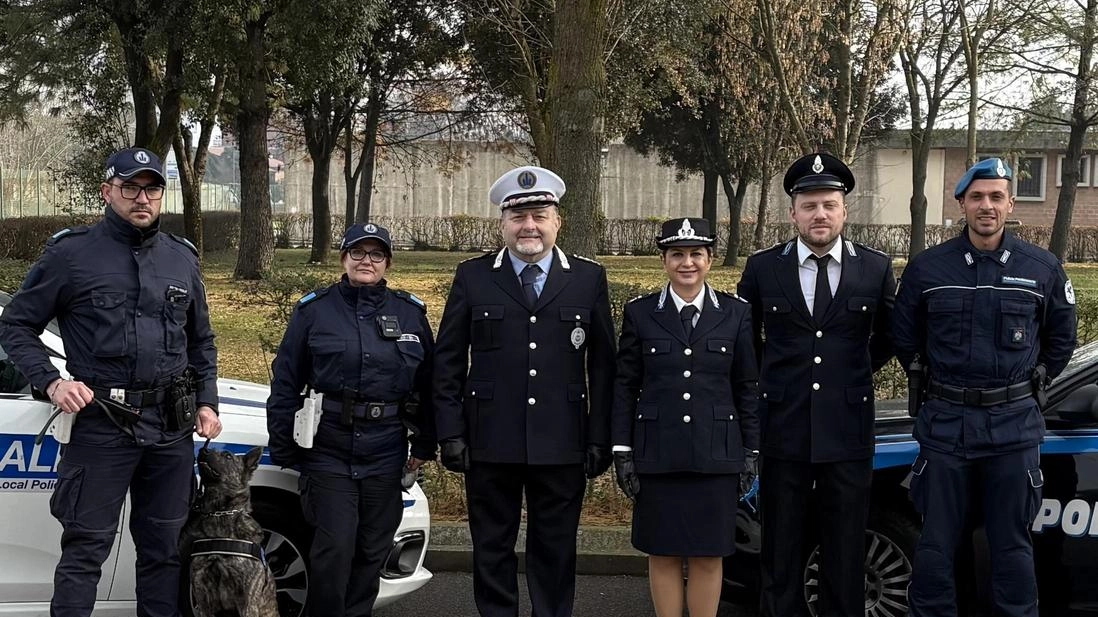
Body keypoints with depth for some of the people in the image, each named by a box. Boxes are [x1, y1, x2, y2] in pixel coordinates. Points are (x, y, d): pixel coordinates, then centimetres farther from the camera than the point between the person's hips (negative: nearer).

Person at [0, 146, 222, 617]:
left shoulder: (182, 258, 11)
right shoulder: (71, 254, -4)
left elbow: (202, 340, 20)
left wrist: (206, 402, 9)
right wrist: (50, 381, -13)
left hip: (172, 426, 5)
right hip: (100, 425, -4)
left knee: (163, 546, 13)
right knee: (85, 548, 0)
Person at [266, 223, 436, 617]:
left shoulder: (411, 314, 7)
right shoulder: (313, 310, 1)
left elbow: (427, 384, 11)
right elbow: (285, 383, 1)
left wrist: (424, 445, 9)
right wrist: (282, 449, -2)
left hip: (385, 455, 3)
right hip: (327, 453, -3)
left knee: (372, 551, 10)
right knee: (334, 549, -8)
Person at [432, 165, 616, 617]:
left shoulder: (589, 279, 5)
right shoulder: (472, 278, 4)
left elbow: (602, 366, 4)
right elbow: (448, 363, 5)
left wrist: (600, 439, 0)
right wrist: (451, 434, -1)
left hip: (562, 445, 0)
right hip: (491, 444, 0)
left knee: (555, 551, 8)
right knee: (492, 549, 9)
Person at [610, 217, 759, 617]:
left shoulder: (736, 314, 4)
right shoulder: (639, 313, 2)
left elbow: (748, 388, 6)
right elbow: (624, 387, 3)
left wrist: (751, 454, 3)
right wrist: (622, 452, -2)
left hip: (716, 456, 0)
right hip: (657, 456, 0)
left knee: (709, 555, 5)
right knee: (663, 554, 6)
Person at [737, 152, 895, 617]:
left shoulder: (876, 269, 1)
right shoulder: (762, 268, 0)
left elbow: (889, 335, 17)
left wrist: (856, 371, 12)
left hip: (848, 433, 0)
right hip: (782, 430, 0)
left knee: (845, 556, 7)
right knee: (781, 556, 8)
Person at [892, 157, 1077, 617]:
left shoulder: (1043, 269, 1)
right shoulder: (926, 268, 0)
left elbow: (1061, 340, 14)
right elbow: (904, 338, 12)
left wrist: (1033, 383, 9)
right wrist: (935, 383, 10)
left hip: (1015, 425, 0)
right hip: (946, 423, 0)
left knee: (1012, 544, 7)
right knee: (935, 544, 6)